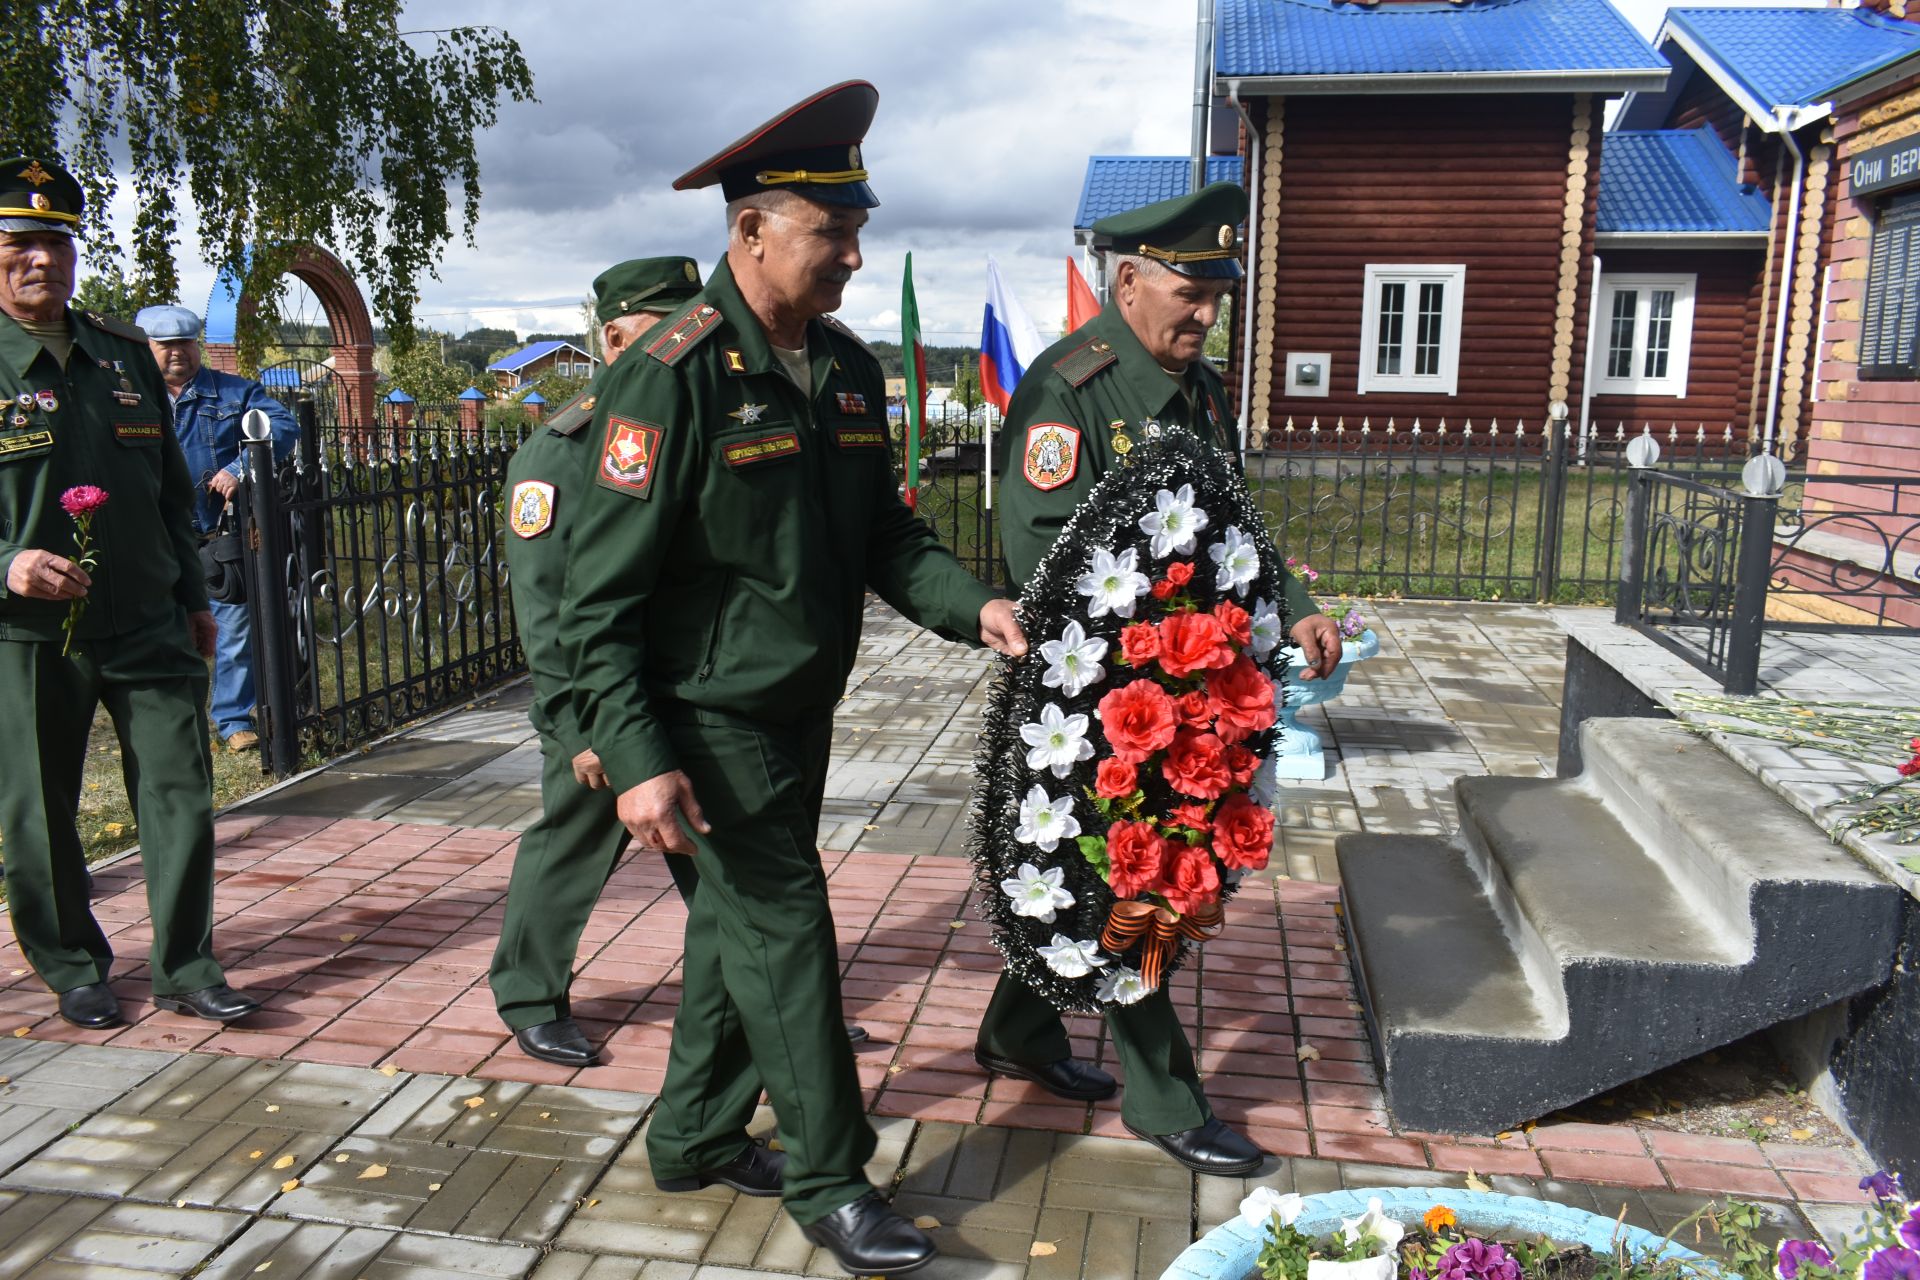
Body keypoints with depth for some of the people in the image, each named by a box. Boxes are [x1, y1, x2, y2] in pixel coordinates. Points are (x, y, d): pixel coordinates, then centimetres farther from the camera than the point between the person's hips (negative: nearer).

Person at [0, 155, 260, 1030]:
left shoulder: (125, 355, 11)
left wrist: (193, 595, 17)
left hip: (147, 626, 3)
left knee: (180, 792, 1)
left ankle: (185, 967, 13)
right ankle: (74, 972, 27)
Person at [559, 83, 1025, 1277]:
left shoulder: (848, 367, 4)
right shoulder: (673, 375, -18)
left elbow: (883, 532, 9)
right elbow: (603, 594, -18)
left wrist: (973, 604, -9)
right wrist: (638, 759, -23)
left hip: (802, 709, 7)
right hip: (711, 719, -7)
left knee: (735, 922, 18)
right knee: (784, 933, 0)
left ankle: (695, 1136, 37)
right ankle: (830, 1179, 19)